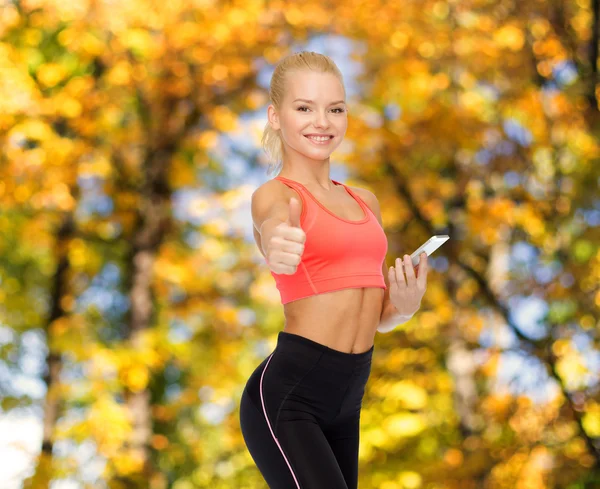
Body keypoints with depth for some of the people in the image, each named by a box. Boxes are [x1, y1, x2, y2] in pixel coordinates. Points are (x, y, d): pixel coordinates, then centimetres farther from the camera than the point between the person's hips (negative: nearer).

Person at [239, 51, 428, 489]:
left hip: (346, 403, 7)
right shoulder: (274, 194, -3)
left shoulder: (365, 202, 17)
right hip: (286, 397, -7)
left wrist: (405, 305, 0)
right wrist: (278, 250, -52)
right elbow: (273, 227, -28)